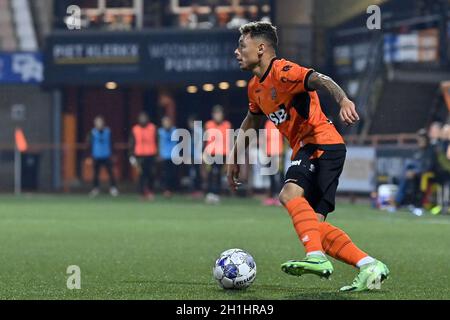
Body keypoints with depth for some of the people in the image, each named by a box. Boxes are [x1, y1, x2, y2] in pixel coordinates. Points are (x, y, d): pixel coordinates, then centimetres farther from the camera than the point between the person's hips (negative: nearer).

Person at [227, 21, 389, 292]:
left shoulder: (282, 71, -13)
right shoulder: (256, 87, 16)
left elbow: (320, 80, -30)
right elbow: (250, 124, 35)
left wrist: (343, 100, -48)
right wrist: (235, 158, 34)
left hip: (323, 143, -9)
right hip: (305, 149, 9)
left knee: (290, 193, -31)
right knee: (314, 226, 1)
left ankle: (317, 257, -39)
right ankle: (370, 267, 2)